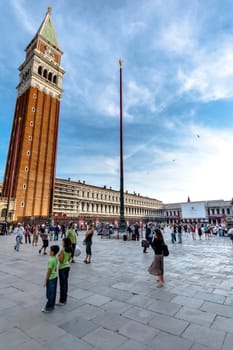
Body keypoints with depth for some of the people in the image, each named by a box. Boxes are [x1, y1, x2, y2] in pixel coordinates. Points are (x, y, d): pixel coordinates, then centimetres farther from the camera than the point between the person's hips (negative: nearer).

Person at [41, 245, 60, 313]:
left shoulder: (51, 260, -25)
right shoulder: (56, 258, 2)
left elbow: (49, 271, -20)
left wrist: (45, 281, -11)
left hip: (51, 279, -8)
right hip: (55, 277, 8)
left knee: (49, 294, 5)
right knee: (53, 293, 17)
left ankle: (48, 308, 17)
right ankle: (52, 305, 29)